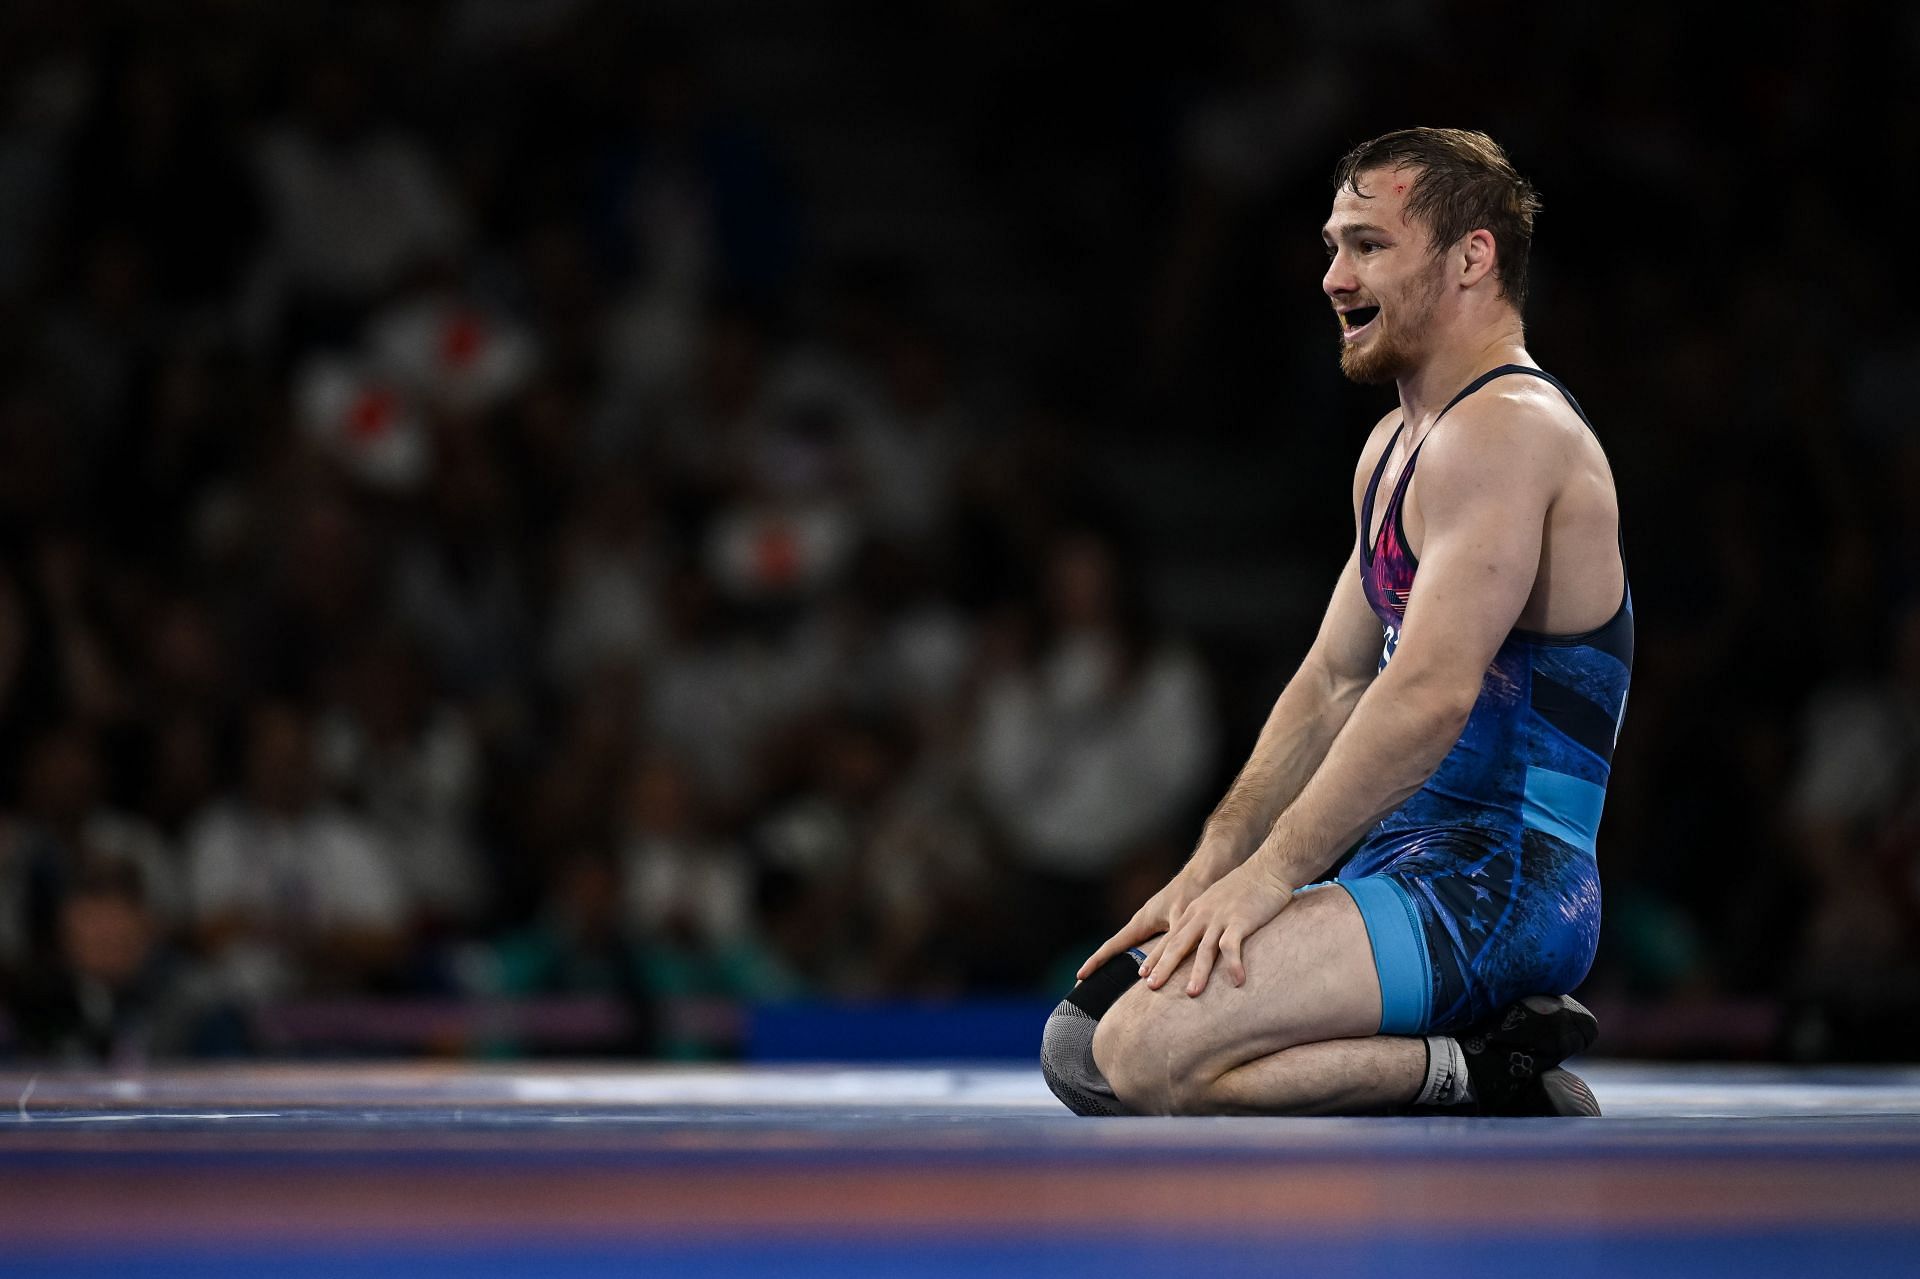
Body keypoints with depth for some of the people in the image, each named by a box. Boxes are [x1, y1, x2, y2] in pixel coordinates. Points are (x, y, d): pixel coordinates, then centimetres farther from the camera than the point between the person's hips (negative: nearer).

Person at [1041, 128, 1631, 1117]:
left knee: (1151, 1051, -25)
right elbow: (1334, 685, 21)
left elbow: (1429, 694, -23)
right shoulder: (1394, 446, 20)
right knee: (1082, 1048, 7)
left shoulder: (1505, 432, -14)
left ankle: (1486, 1081, -11)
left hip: (1497, 886, -11)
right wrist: (1209, 868, 10)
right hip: (1409, 863, 11)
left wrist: (1267, 877, -21)